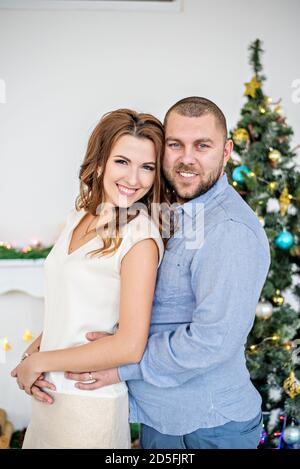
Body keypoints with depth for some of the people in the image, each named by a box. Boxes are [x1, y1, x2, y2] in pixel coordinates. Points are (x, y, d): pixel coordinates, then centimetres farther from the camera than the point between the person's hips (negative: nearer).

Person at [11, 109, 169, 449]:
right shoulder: (80, 216, 3)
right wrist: (34, 349, -6)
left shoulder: (141, 238, -20)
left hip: (90, 402, -7)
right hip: (50, 392, 7)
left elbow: (130, 347, -22)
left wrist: (39, 361, -14)